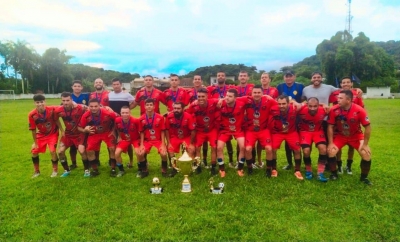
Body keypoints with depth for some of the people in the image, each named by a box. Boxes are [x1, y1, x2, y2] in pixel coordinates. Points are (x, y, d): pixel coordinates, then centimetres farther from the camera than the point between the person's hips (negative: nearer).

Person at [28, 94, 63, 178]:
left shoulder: (51, 110, -27)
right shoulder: (32, 115, -23)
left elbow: (57, 121, -11)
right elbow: (33, 130, -12)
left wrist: (62, 131, -12)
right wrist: (35, 142, -4)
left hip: (53, 134, -3)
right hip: (41, 135, 3)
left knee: (52, 151, -15)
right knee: (34, 151, 4)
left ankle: (55, 170, 8)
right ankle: (37, 171, 27)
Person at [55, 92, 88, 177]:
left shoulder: (80, 108, -27)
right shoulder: (59, 110, -12)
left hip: (80, 133, -4)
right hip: (68, 134, 4)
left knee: (82, 151, -18)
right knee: (60, 151, -2)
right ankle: (66, 170, 20)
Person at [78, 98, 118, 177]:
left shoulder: (108, 113, -30)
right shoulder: (86, 115, -24)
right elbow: (79, 127, -9)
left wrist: (113, 130, -10)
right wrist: (85, 130, -31)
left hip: (107, 132, -2)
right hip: (94, 134, 2)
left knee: (112, 148, -16)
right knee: (89, 150, -9)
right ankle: (95, 170, 12)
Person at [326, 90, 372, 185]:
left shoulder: (359, 110, -27)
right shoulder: (334, 110, -24)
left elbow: (367, 127, -16)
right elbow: (330, 126, -13)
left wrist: (365, 144, -14)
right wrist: (331, 143, -16)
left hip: (356, 136, 0)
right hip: (340, 135, 0)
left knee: (366, 154, -14)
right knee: (331, 151, -19)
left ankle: (364, 177, 11)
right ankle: (334, 174, 5)